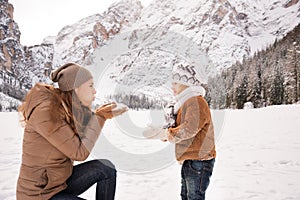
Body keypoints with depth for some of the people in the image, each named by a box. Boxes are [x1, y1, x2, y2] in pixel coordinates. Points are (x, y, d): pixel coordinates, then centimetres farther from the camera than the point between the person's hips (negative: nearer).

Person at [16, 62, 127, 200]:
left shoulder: (68, 108, -2)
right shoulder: (46, 111, -26)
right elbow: (80, 152, -22)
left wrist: (101, 115, -5)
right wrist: (99, 117, -16)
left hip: (61, 182, 8)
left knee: (107, 168, -5)